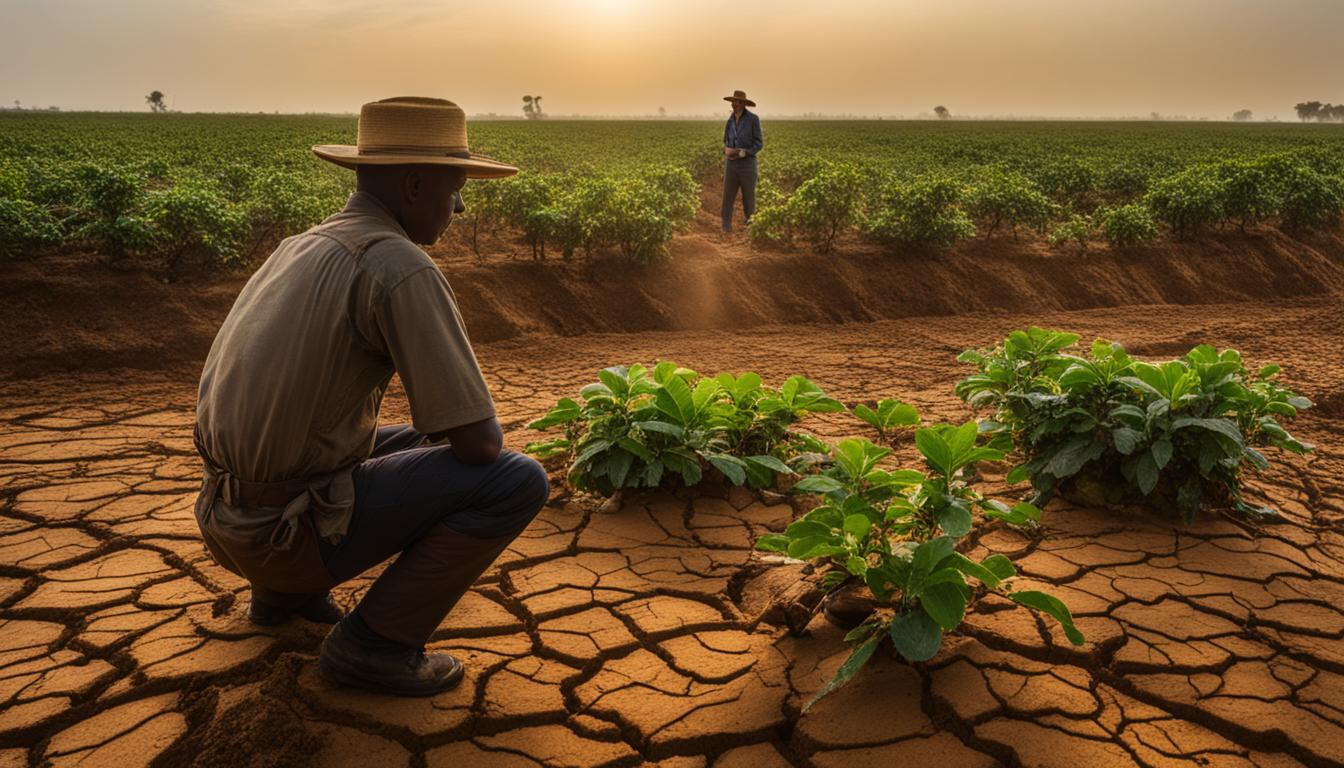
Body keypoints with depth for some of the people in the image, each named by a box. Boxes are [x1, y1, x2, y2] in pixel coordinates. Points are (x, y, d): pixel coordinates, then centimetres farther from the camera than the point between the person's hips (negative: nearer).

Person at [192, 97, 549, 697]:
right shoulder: (401, 267, -19)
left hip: (226, 520, 9)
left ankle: (282, 590, 21)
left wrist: (432, 433, 18)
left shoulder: (300, 248, 10)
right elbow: (479, 441, -20)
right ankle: (372, 642, -2)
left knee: (406, 443, 28)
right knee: (518, 479, -9)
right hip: (289, 531, -9)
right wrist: (454, 436, 5)